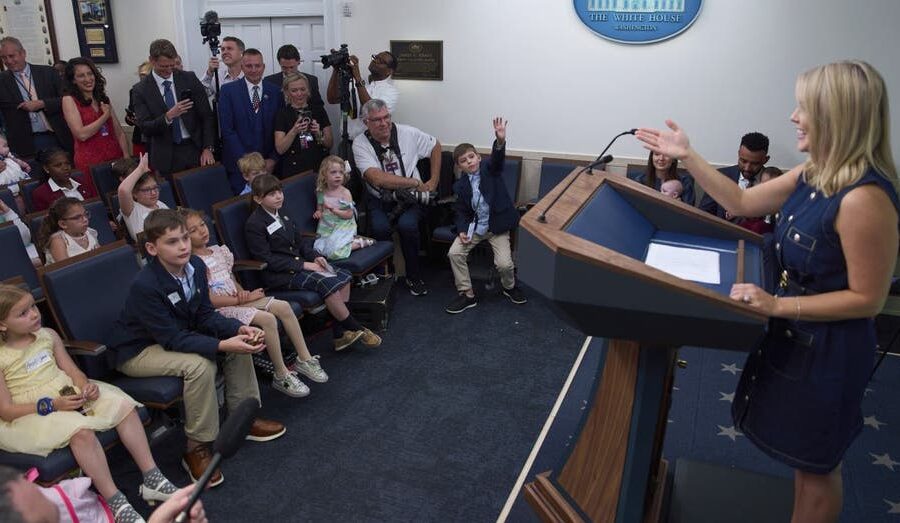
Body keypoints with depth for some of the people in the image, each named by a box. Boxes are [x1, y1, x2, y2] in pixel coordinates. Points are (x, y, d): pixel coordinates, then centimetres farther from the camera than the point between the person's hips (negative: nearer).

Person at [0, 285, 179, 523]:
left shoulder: (47, 335, 7)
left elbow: (72, 370, 9)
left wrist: (85, 385, -14)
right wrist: (53, 405, -23)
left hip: (69, 393, 6)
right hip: (31, 414, -6)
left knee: (124, 404, -12)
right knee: (80, 431, -34)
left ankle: (152, 479, -8)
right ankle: (116, 503, -26)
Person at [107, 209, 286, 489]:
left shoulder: (195, 266, -10)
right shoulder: (145, 286, -31)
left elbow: (205, 316, -4)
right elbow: (173, 339, -31)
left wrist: (239, 329, -21)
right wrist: (222, 345, -40)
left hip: (178, 334, 8)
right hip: (137, 351, -7)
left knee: (240, 342, -5)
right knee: (200, 364, -32)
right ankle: (197, 447, -16)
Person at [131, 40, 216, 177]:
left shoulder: (189, 78, 2)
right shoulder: (140, 90, 0)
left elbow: (206, 116, 2)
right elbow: (144, 127, -6)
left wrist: (208, 148, -7)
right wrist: (168, 116, -23)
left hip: (195, 149, 1)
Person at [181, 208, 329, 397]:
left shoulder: (218, 251, 13)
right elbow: (211, 300, -15)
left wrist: (242, 292, -1)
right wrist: (242, 299, -13)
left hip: (238, 299, 8)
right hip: (221, 309, -8)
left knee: (283, 306, -10)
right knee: (267, 318, -28)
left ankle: (304, 359, 0)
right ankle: (281, 376, -15)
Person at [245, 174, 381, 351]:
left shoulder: (281, 215, 15)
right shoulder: (254, 225, -11)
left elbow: (301, 241, 20)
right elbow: (267, 260, -17)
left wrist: (315, 257, -1)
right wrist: (303, 265, -20)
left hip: (298, 264, 9)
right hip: (279, 276, -9)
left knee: (343, 277, -8)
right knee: (327, 283, -27)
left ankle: (340, 334, -9)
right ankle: (357, 329, -12)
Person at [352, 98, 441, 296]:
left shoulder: (407, 133, -1)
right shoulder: (360, 144, -7)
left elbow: (436, 146, 15)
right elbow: (377, 178, -20)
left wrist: (434, 181, 9)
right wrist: (415, 183, -16)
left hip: (409, 199, 1)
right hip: (379, 201, 0)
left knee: (407, 225, -30)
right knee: (380, 227, -31)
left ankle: (414, 277, -7)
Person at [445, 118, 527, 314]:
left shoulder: (489, 169, -6)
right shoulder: (460, 185, 1)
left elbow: (497, 158, -29)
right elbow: (461, 211, 8)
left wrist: (500, 140, -50)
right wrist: (462, 230, -10)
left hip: (497, 226, -3)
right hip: (474, 226, 3)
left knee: (504, 264, -16)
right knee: (454, 253, -13)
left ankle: (509, 287, 20)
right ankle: (467, 294, 4)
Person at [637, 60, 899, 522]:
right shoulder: (814, 174, -1)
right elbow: (741, 203, 8)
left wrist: (777, 306, -27)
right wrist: (687, 156, 3)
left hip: (830, 348, -9)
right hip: (796, 334, 9)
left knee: (816, 463, 13)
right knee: (805, 456, 27)